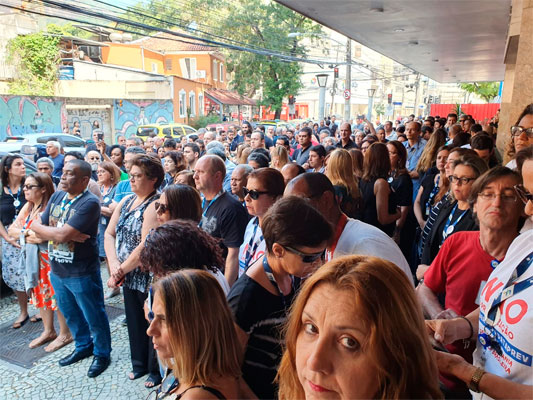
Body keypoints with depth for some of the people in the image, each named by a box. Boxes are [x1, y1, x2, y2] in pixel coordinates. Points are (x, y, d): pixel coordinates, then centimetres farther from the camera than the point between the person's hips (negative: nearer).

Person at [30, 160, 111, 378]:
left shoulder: (89, 202, -21)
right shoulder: (56, 196, 5)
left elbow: (62, 234, -26)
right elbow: (37, 227, 1)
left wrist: (38, 227, -8)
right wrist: (68, 235, -16)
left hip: (81, 273, -8)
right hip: (56, 270, 8)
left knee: (94, 317, 10)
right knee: (70, 314, 24)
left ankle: (102, 354, 30)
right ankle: (83, 346, 45)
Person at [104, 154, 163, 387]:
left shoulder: (154, 206, -19)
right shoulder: (126, 201, 7)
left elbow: (145, 246, -25)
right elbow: (110, 234, 6)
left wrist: (122, 270, -14)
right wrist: (114, 265, -8)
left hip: (150, 278, -7)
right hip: (129, 277, 8)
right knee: (134, 322, 21)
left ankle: (157, 370, 29)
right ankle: (140, 364, 42)